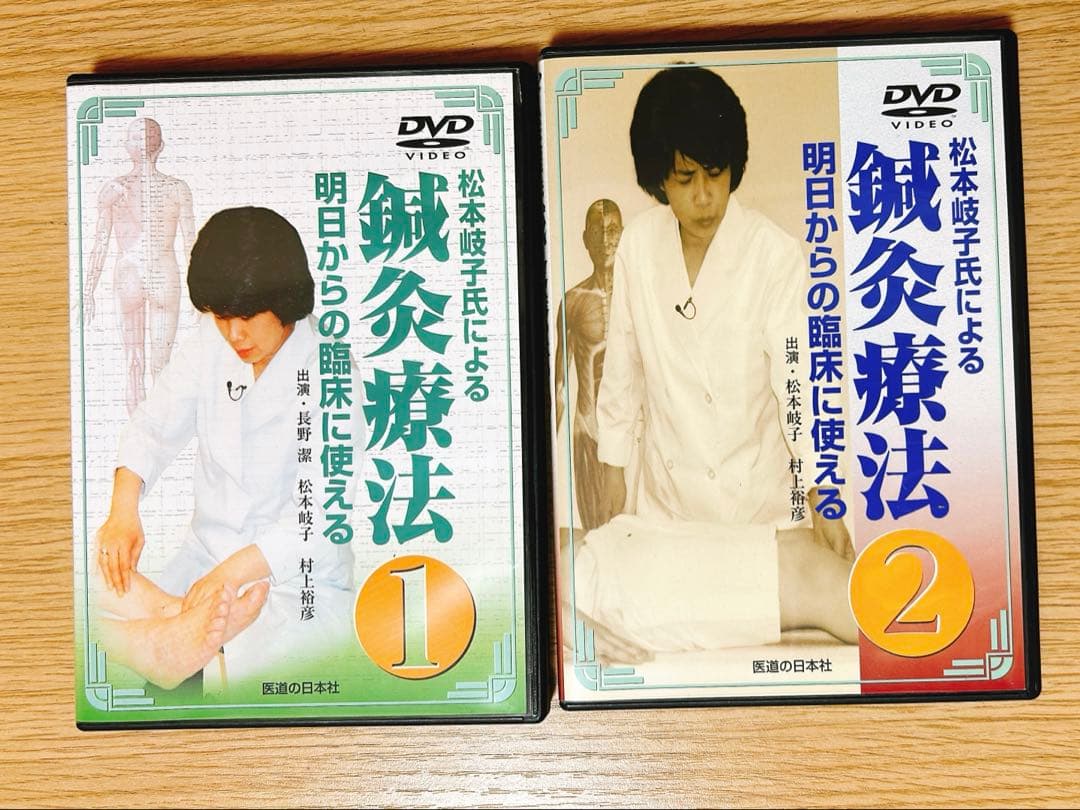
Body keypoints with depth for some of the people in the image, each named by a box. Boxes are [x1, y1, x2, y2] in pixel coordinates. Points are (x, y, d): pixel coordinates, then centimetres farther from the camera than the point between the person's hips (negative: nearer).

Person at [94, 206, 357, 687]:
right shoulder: (211, 343, -1)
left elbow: (322, 514, -23)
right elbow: (154, 426, 1)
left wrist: (236, 571, -36)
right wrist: (123, 509, -18)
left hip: (299, 578, -5)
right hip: (206, 554, 5)